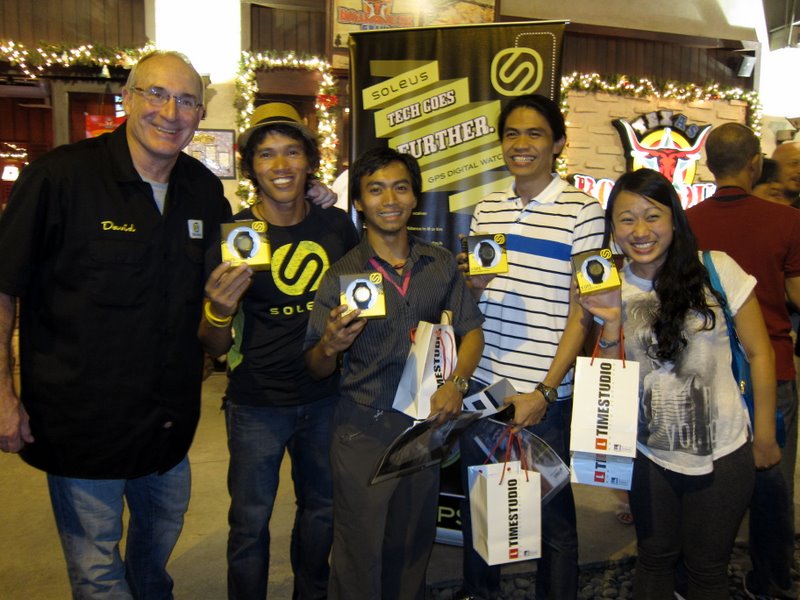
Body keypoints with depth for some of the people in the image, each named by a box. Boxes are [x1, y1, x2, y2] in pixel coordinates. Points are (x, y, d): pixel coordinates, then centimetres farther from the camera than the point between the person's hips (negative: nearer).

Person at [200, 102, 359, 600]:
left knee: (321, 505, 21)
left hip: (325, 396, 4)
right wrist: (220, 310, -31)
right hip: (257, 404, -3)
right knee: (251, 520, 10)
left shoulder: (338, 225, -3)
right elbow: (215, 348, -10)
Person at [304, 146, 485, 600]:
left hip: (427, 424, 3)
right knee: (361, 551, 7)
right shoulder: (341, 275, -5)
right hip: (364, 431, -2)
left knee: (414, 547, 17)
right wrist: (332, 345, -25)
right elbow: (317, 368, -2)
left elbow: (472, 330, 7)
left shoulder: (441, 264, 3)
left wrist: (457, 382, -10)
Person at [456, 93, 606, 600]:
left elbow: (582, 312, -8)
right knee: (476, 502, 18)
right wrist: (472, 281, -6)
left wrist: (544, 392, -14)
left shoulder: (582, 211, -5)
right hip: (481, 386, 5)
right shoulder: (486, 210, 9)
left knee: (552, 513, 11)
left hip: (545, 394, -5)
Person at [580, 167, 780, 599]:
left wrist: (765, 437, 0)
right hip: (649, 454, 3)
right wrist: (611, 323, -18)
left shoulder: (718, 270, -13)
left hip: (722, 453, -2)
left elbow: (759, 354, -4)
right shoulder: (612, 287, -3)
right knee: (654, 560, 20)